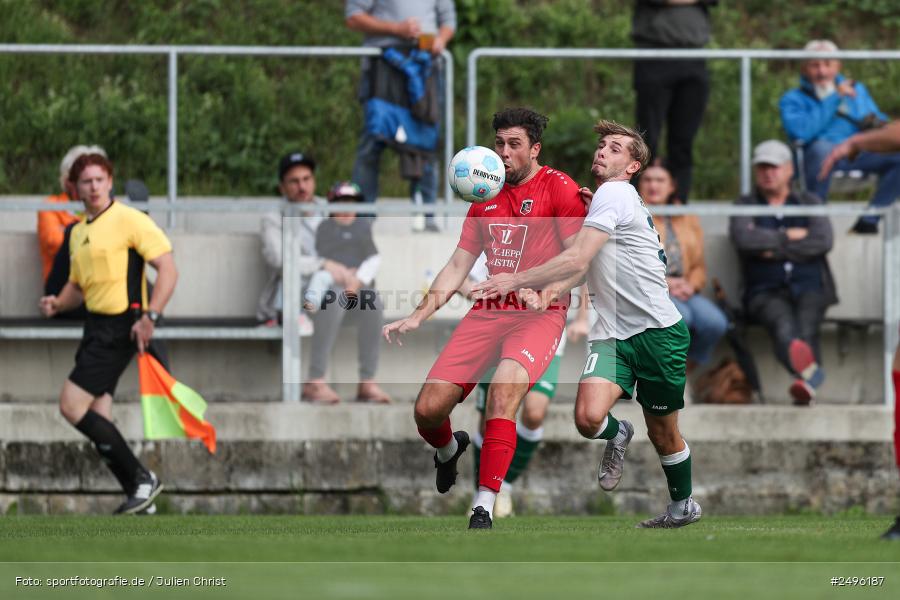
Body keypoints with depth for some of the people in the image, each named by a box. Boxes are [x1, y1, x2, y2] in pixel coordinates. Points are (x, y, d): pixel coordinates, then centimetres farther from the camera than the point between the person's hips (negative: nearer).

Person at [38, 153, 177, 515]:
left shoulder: (129, 220, -9)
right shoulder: (78, 232, 16)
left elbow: (168, 269, -13)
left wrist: (150, 317, -23)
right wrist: (57, 304, 5)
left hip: (121, 326, -9)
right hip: (96, 326, 9)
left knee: (72, 406, -14)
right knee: (97, 420, 4)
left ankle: (141, 479, -7)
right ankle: (140, 496, 9)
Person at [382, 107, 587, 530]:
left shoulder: (558, 188, -2)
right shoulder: (486, 196, 16)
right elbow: (458, 266, 19)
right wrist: (419, 316, 9)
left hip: (540, 314, -5)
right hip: (487, 313, 5)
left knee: (503, 388, -34)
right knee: (427, 410, -6)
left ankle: (483, 510, -33)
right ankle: (448, 449, 33)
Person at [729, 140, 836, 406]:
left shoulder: (809, 202, 21)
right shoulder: (746, 205, 19)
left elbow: (823, 241, 2)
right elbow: (742, 237, -4)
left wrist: (775, 250, -2)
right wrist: (788, 237, 0)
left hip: (809, 287, 2)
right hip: (766, 291, -2)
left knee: (806, 325, -33)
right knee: (782, 321, -37)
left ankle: (804, 386, -59)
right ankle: (809, 371, -70)